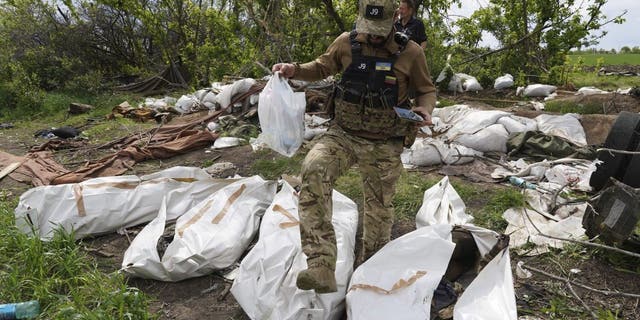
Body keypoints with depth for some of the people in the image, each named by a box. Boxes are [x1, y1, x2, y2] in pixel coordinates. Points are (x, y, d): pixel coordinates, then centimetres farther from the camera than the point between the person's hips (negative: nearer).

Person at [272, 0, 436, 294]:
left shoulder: (410, 52, -7)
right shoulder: (346, 43, -2)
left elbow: (427, 90, 7)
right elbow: (322, 68, 16)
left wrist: (424, 110, -15)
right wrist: (295, 70, -3)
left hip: (383, 146, 0)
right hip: (343, 133, 1)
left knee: (378, 209, 10)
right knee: (313, 170, -30)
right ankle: (321, 267, -31)